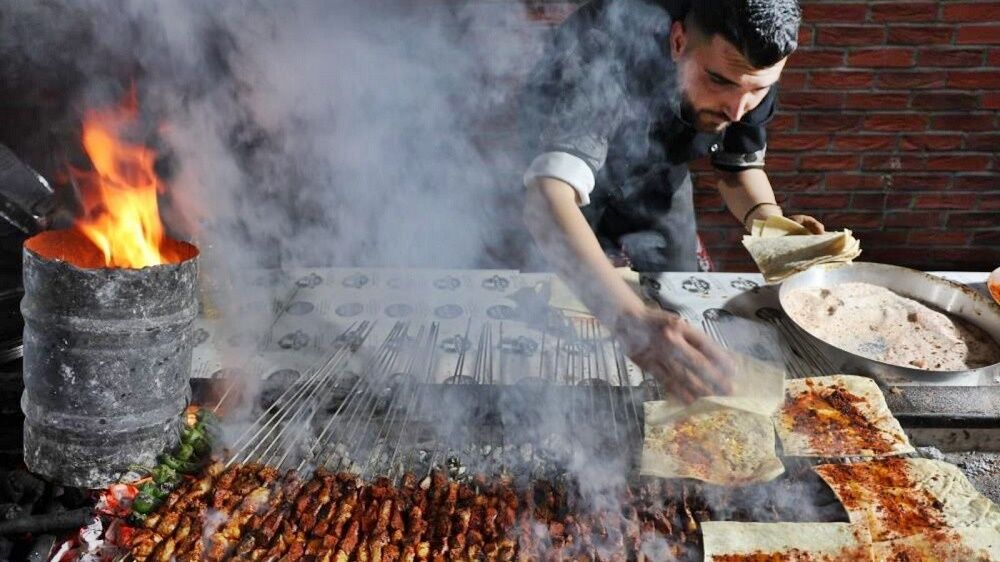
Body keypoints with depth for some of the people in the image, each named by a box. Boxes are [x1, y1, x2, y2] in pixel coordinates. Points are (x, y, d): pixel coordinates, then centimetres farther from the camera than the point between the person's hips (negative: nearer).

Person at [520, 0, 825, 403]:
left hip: (656, 176, 4)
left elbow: (739, 166, -6)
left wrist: (767, 219, -30)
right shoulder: (608, 51, -43)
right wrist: (631, 319, -70)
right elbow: (548, 198, -56)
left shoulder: (752, 67, -23)